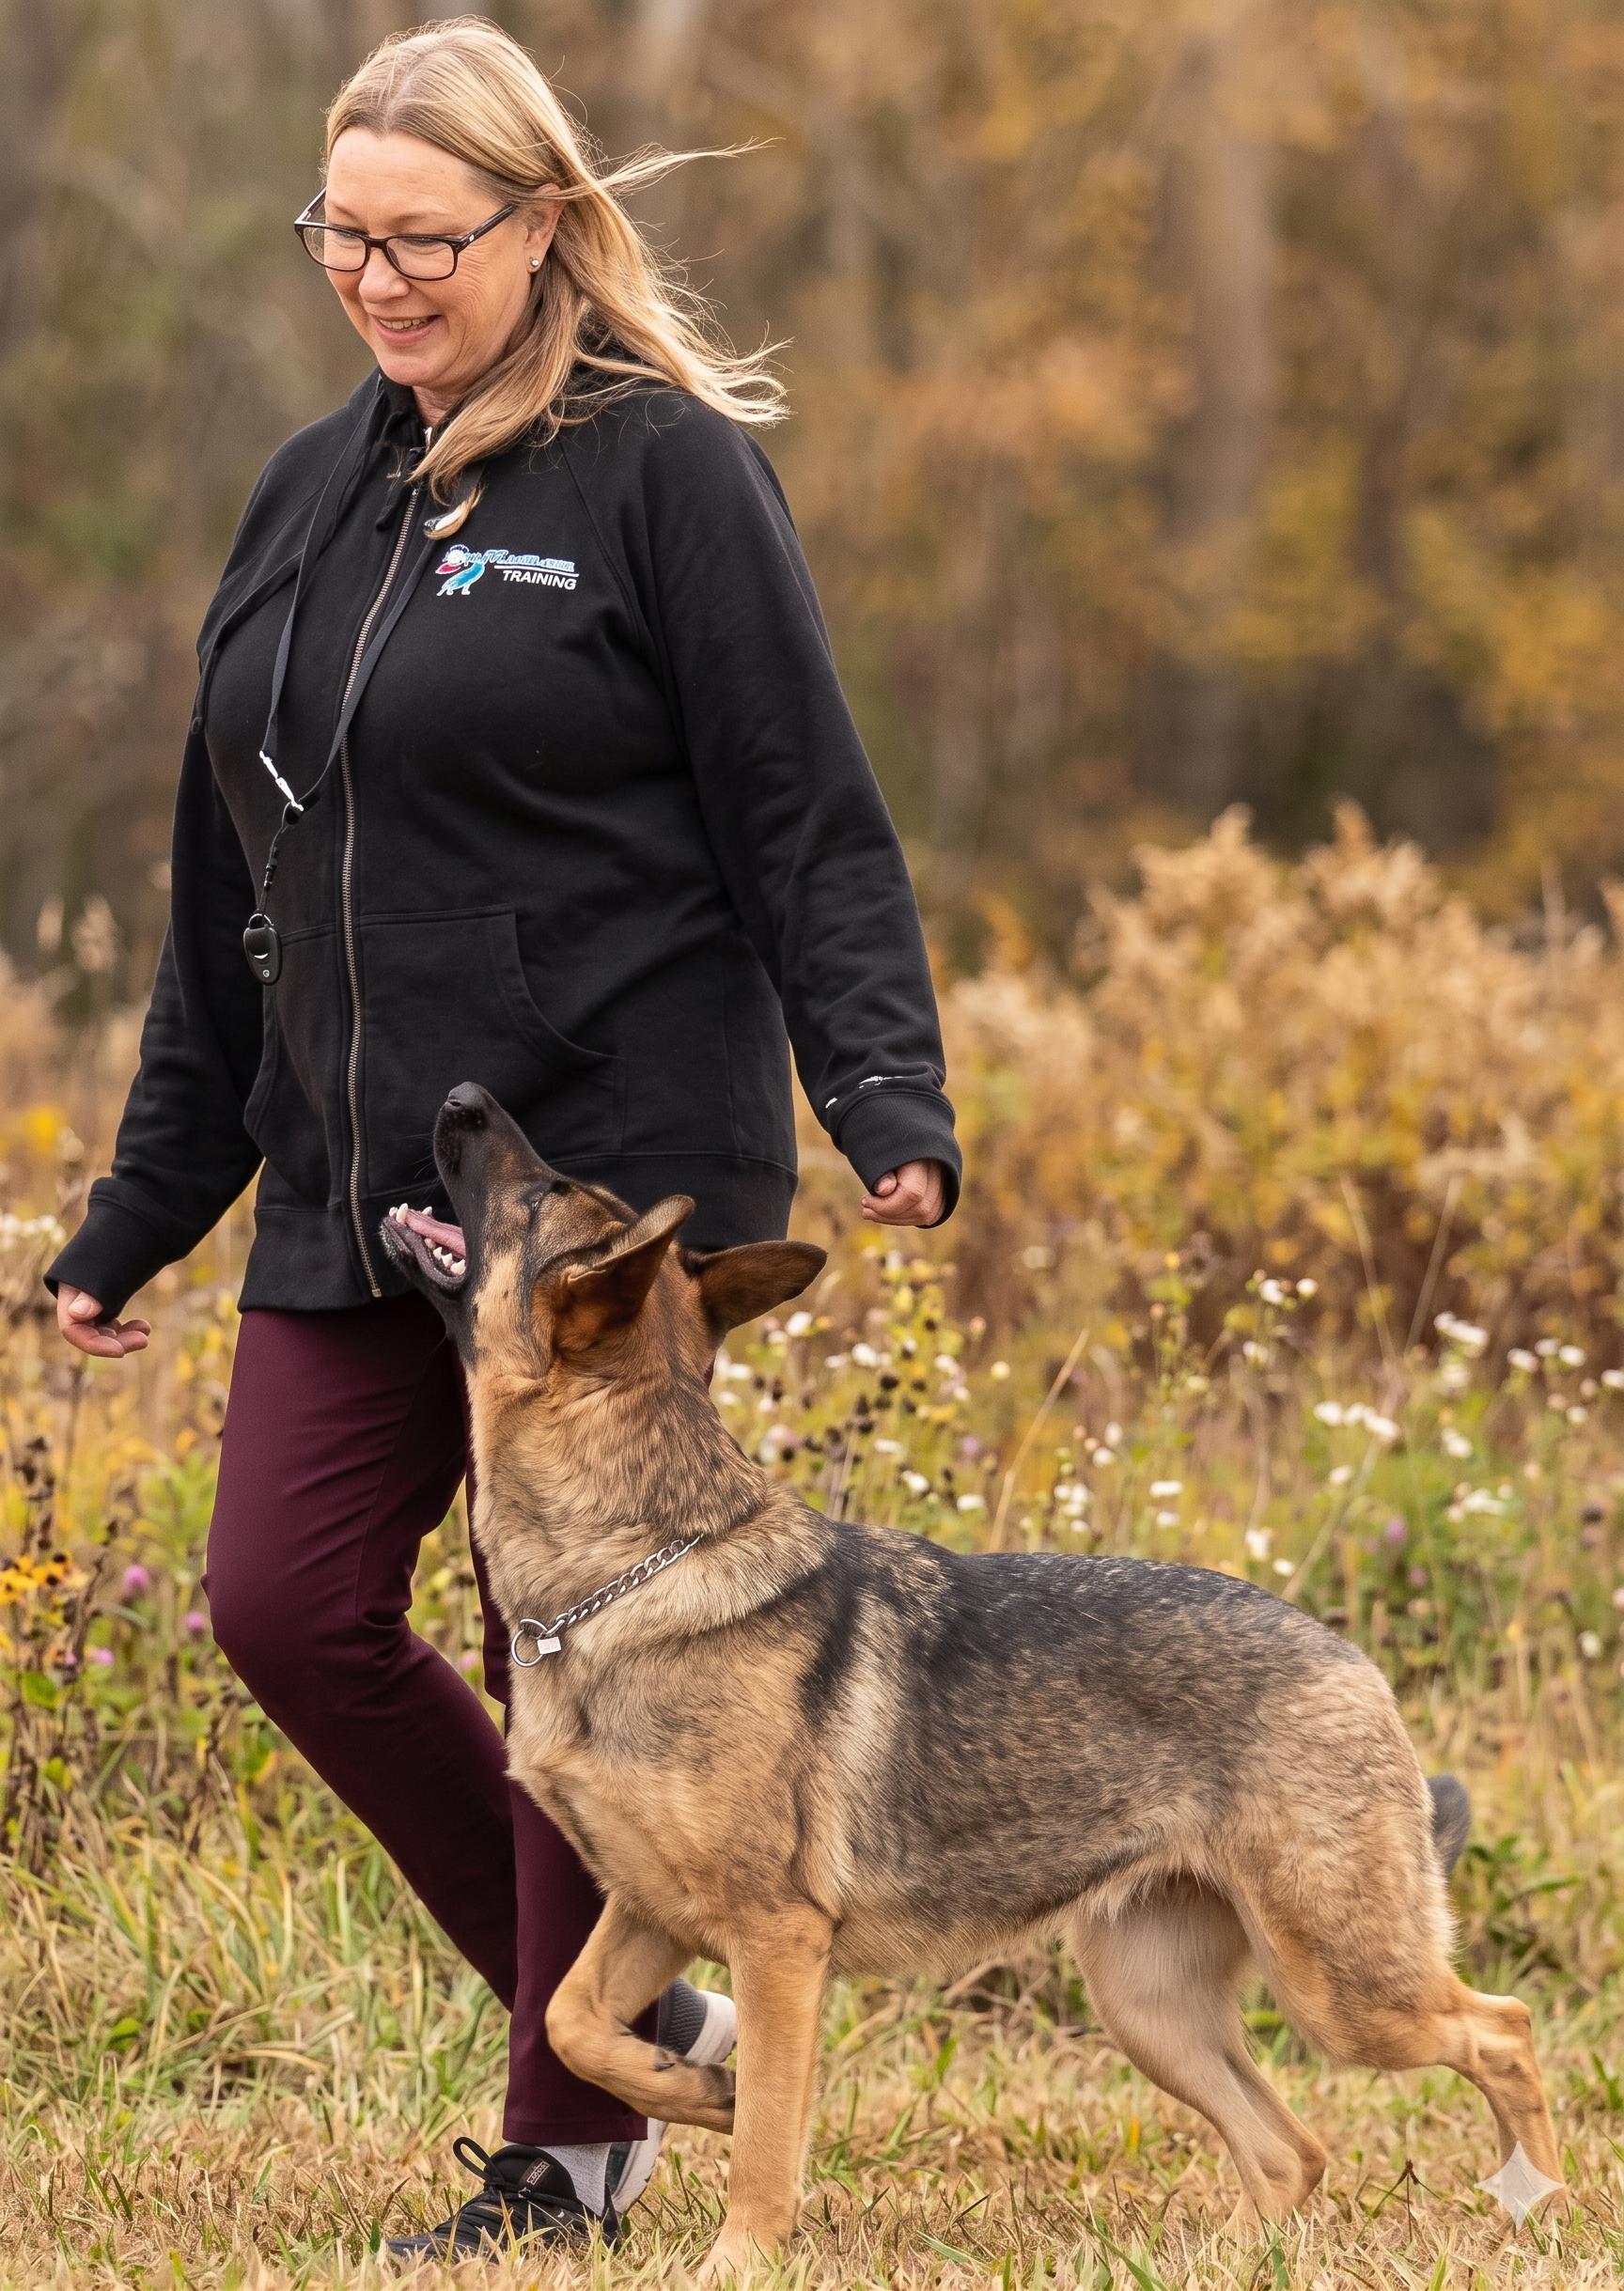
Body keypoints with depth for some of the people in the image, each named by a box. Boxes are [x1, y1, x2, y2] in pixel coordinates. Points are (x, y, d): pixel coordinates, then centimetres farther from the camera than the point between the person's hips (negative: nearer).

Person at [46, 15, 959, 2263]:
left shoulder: (666, 473, -6)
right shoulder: (316, 494, 14)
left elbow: (809, 829, -9)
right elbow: (232, 895, 19)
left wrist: (888, 1100, -22)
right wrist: (139, 1213, 20)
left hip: (613, 1162, -7)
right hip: (352, 1187, 7)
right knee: (290, 1606, -2)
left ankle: (572, 2145, 11)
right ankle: (628, 2010, 16)